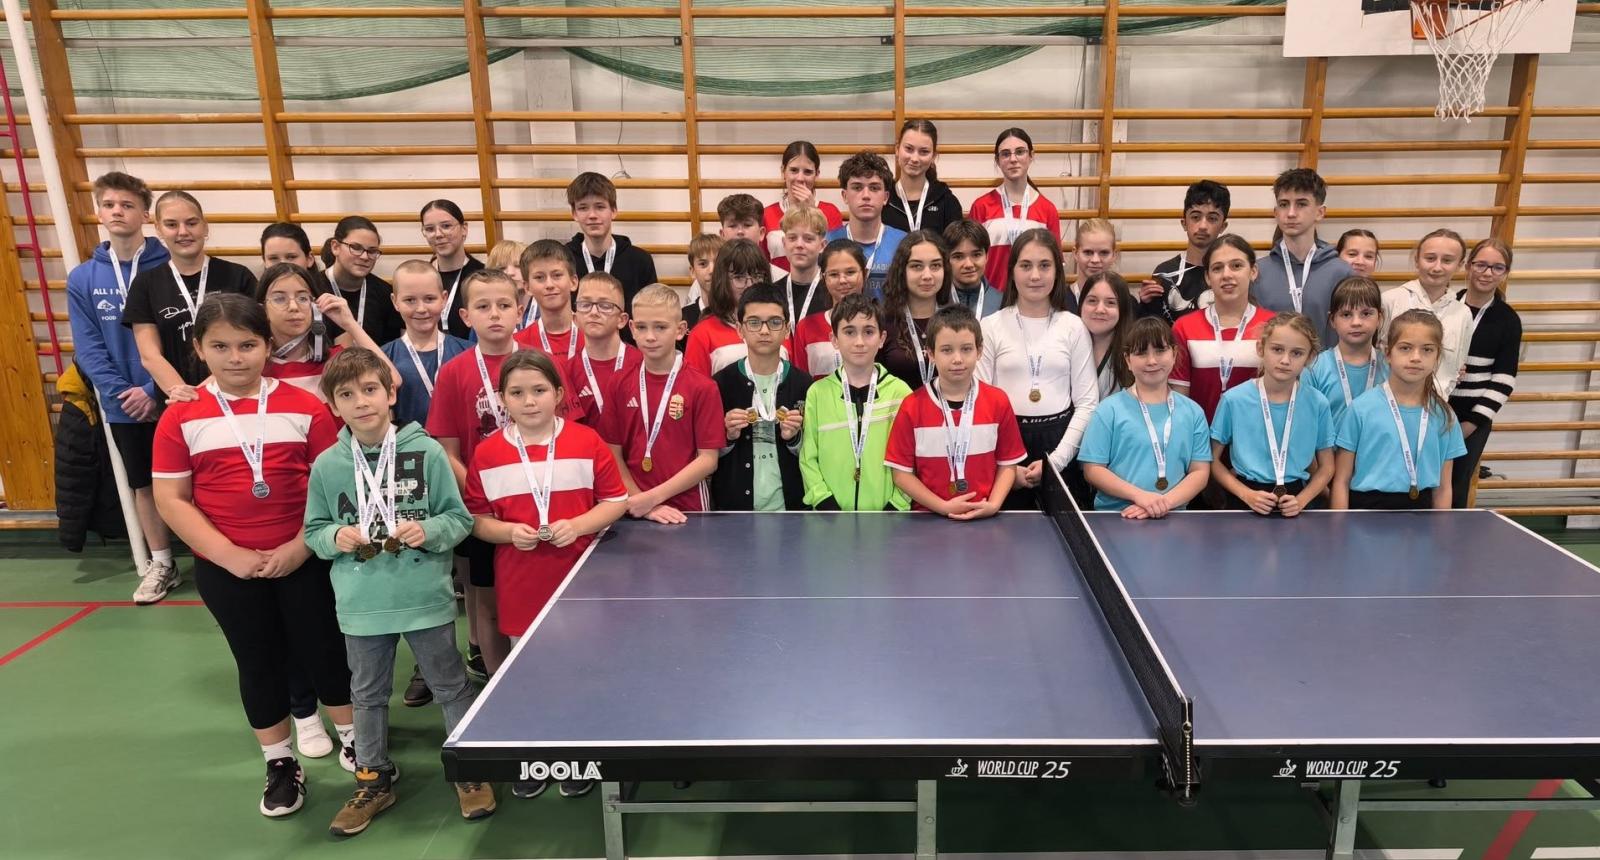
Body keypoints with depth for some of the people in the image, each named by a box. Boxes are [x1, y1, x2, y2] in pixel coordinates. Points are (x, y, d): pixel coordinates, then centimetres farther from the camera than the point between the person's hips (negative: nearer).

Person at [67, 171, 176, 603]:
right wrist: (123, 393, -13)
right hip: (122, 406, 4)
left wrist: (154, 390, -18)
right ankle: (161, 565, 26)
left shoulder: (168, 270, -7)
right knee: (144, 485, 13)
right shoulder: (82, 279, 2)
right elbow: (88, 349, 0)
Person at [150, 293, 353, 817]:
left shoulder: (305, 408, -5)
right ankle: (280, 765, 30)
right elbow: (171, 500, -4)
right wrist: (229, 555, -12)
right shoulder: (181, 417, -3)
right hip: (225, 568, 1)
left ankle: (354, 739, 31)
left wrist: (301, 546, -12)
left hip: (304, 559, -1)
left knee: (323, 649, 9)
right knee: (258, 661, 14)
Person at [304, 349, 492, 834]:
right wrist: (335, 537, -14)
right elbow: (313, 532, 7)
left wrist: (429, 531, -22)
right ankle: (374, 780, 38)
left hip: (426, 598, -2)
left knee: (450, 686, 13)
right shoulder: (326, 466, -3)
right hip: (361, 606, 3)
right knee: (368, 695, 19)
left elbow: (459, 519, -3)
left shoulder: (427, 452, -9)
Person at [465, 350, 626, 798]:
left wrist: (579, 524, -18)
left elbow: (615, 501, -2)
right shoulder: (487, 453, -2)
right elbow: (478, 520, 3)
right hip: (520, 585, 1)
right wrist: (508, 531, -16)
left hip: (580, 578, -1)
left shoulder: (587, 441, -5)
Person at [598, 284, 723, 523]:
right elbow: (613, 454, 0)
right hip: (635, 512, 2)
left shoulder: (703, 388, -8)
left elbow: (708, 459, -9)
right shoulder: (620, 384, 1)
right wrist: (641, 503, -11)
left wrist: (654, 496, -14)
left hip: (687, 510, -2)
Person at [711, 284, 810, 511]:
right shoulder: (720, 383, -2)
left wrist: (794, 438, -12)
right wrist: (728, 436, -15)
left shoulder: (804, 385, -1)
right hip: (732, 506, 0)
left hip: (789, 506, 0)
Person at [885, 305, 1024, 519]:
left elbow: (1007, 464, 9)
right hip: (930, 517, -2)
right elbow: (902, 473, 0)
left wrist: (993, 505, -7)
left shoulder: (998, 402, 3)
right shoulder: (912, 407, -1)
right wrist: (943, 507, -8)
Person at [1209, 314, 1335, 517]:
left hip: (1296, 499, 1)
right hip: (1246, 501, -1)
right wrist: (1247, 495, -8)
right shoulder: (1234, 400, -5)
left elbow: (1326, 467, 9)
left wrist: (1301, 500, -6)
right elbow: (1213, 460, 2)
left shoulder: (1317, 403, -1)